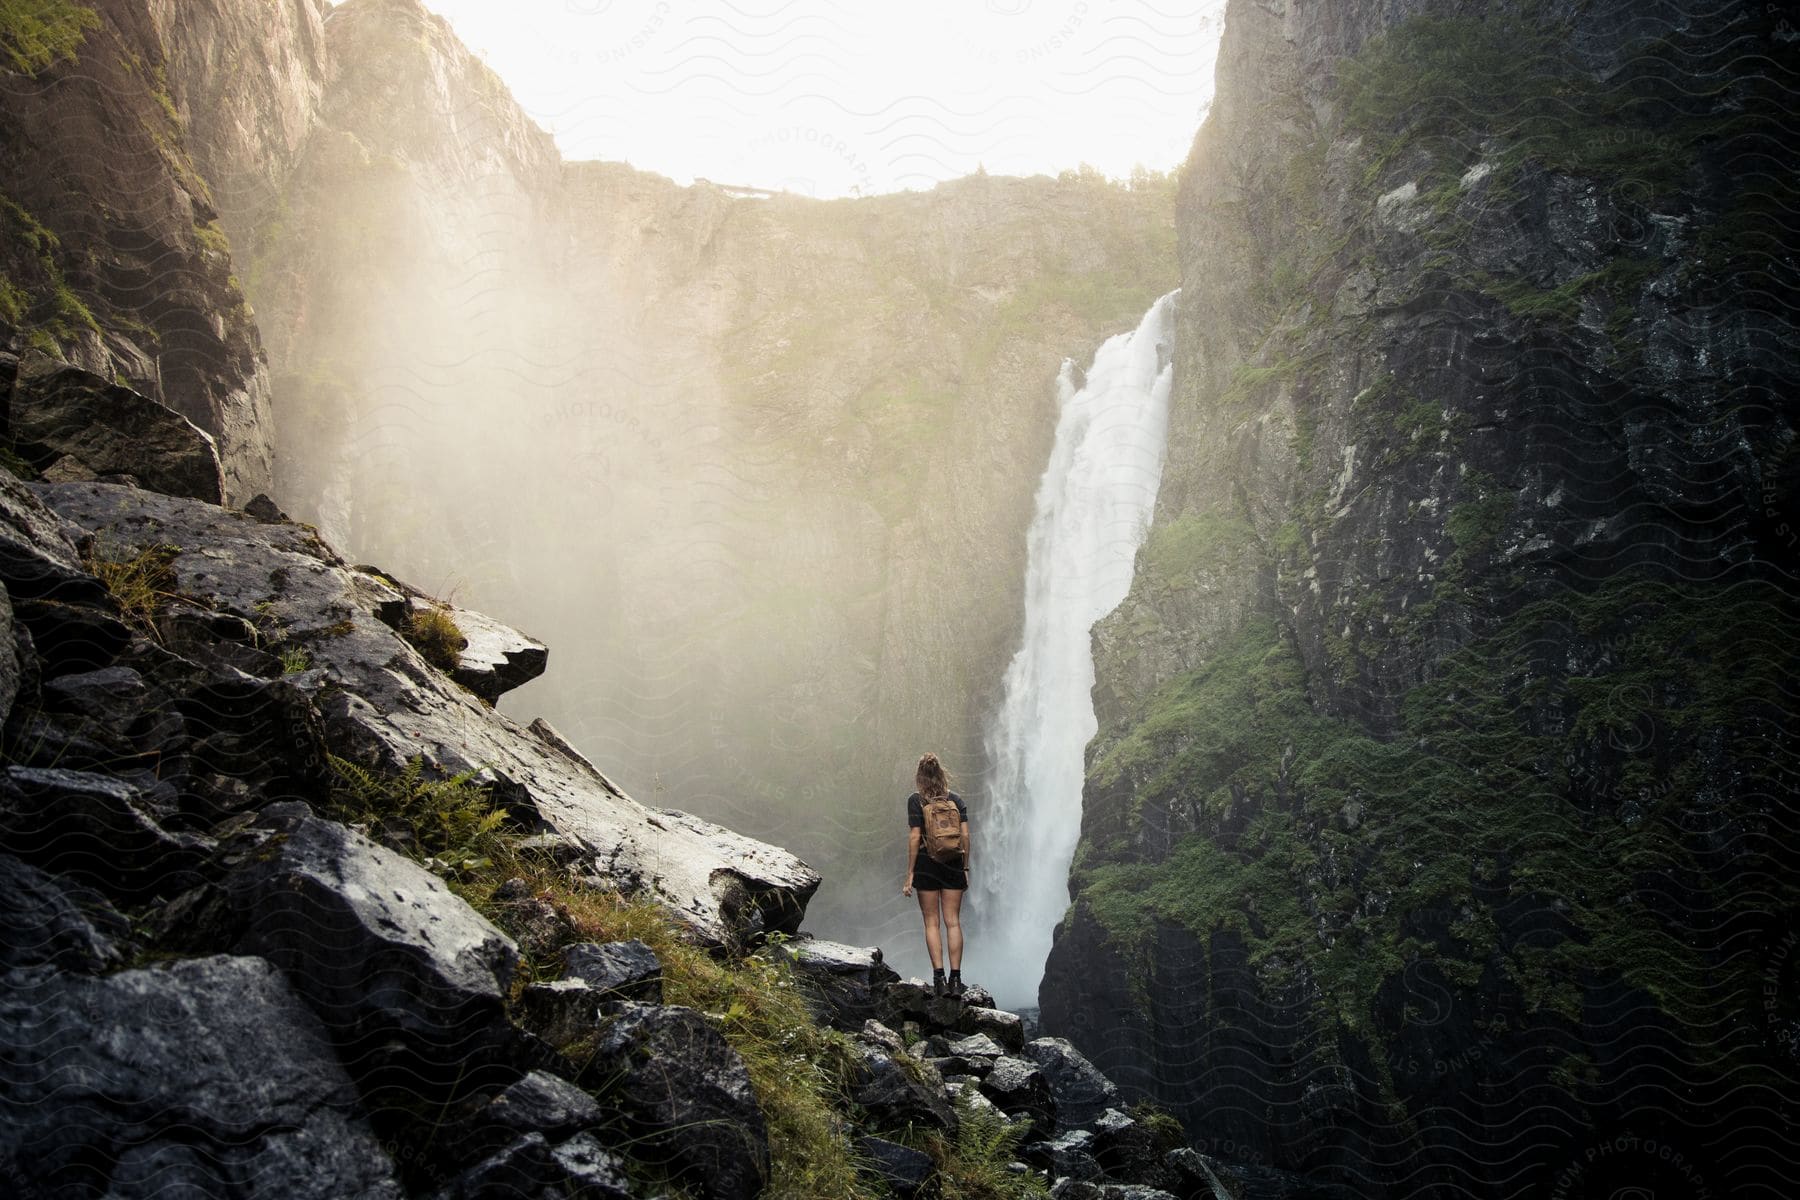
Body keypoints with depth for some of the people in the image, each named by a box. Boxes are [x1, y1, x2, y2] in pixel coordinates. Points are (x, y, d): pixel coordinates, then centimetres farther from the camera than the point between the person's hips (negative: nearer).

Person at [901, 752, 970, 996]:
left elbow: (914, 837, -8)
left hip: (927, 864, -2)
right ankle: (955, 978, 1)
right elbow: (965, 835, 2)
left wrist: (910, 873, -5)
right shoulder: (956, 800, 6)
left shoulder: (916, 800, -4)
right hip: (953, 864, 3)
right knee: (953, 922, 5)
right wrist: (965, 868, 10)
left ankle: (939, 977, -3)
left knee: (932, 923, 4)